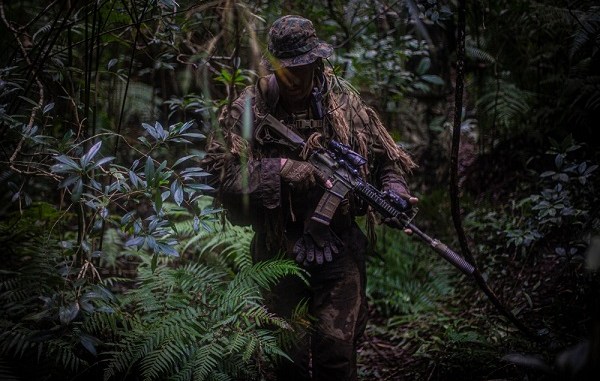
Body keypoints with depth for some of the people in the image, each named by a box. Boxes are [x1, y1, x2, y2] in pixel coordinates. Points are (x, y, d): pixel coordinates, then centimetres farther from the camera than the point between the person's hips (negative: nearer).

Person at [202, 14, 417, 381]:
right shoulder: (248, 112, -5)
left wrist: (395, 194, -10)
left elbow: (384, 158, 8)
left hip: (339, 250, 0)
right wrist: (283, 170, -23)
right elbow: (224, 173, -16)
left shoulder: (344, 102, 1)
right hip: (280, 251, 0)